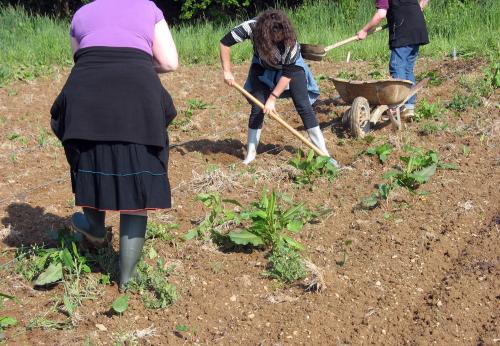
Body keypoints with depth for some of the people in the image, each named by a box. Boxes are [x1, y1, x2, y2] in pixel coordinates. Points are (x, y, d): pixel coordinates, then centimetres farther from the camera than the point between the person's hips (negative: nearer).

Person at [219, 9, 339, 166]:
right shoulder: (251, 27, -34)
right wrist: (227, 71, -27)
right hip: (263, 67, 2)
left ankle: (323, 152, -6)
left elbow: (288, 74, -30)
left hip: (291, 66, -2)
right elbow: (224, 43, -23)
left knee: (304, 106, -10)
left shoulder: (290, 40, -37)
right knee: (257, 107, -7)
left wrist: (273, 98, -30)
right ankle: (250, 153, 6)